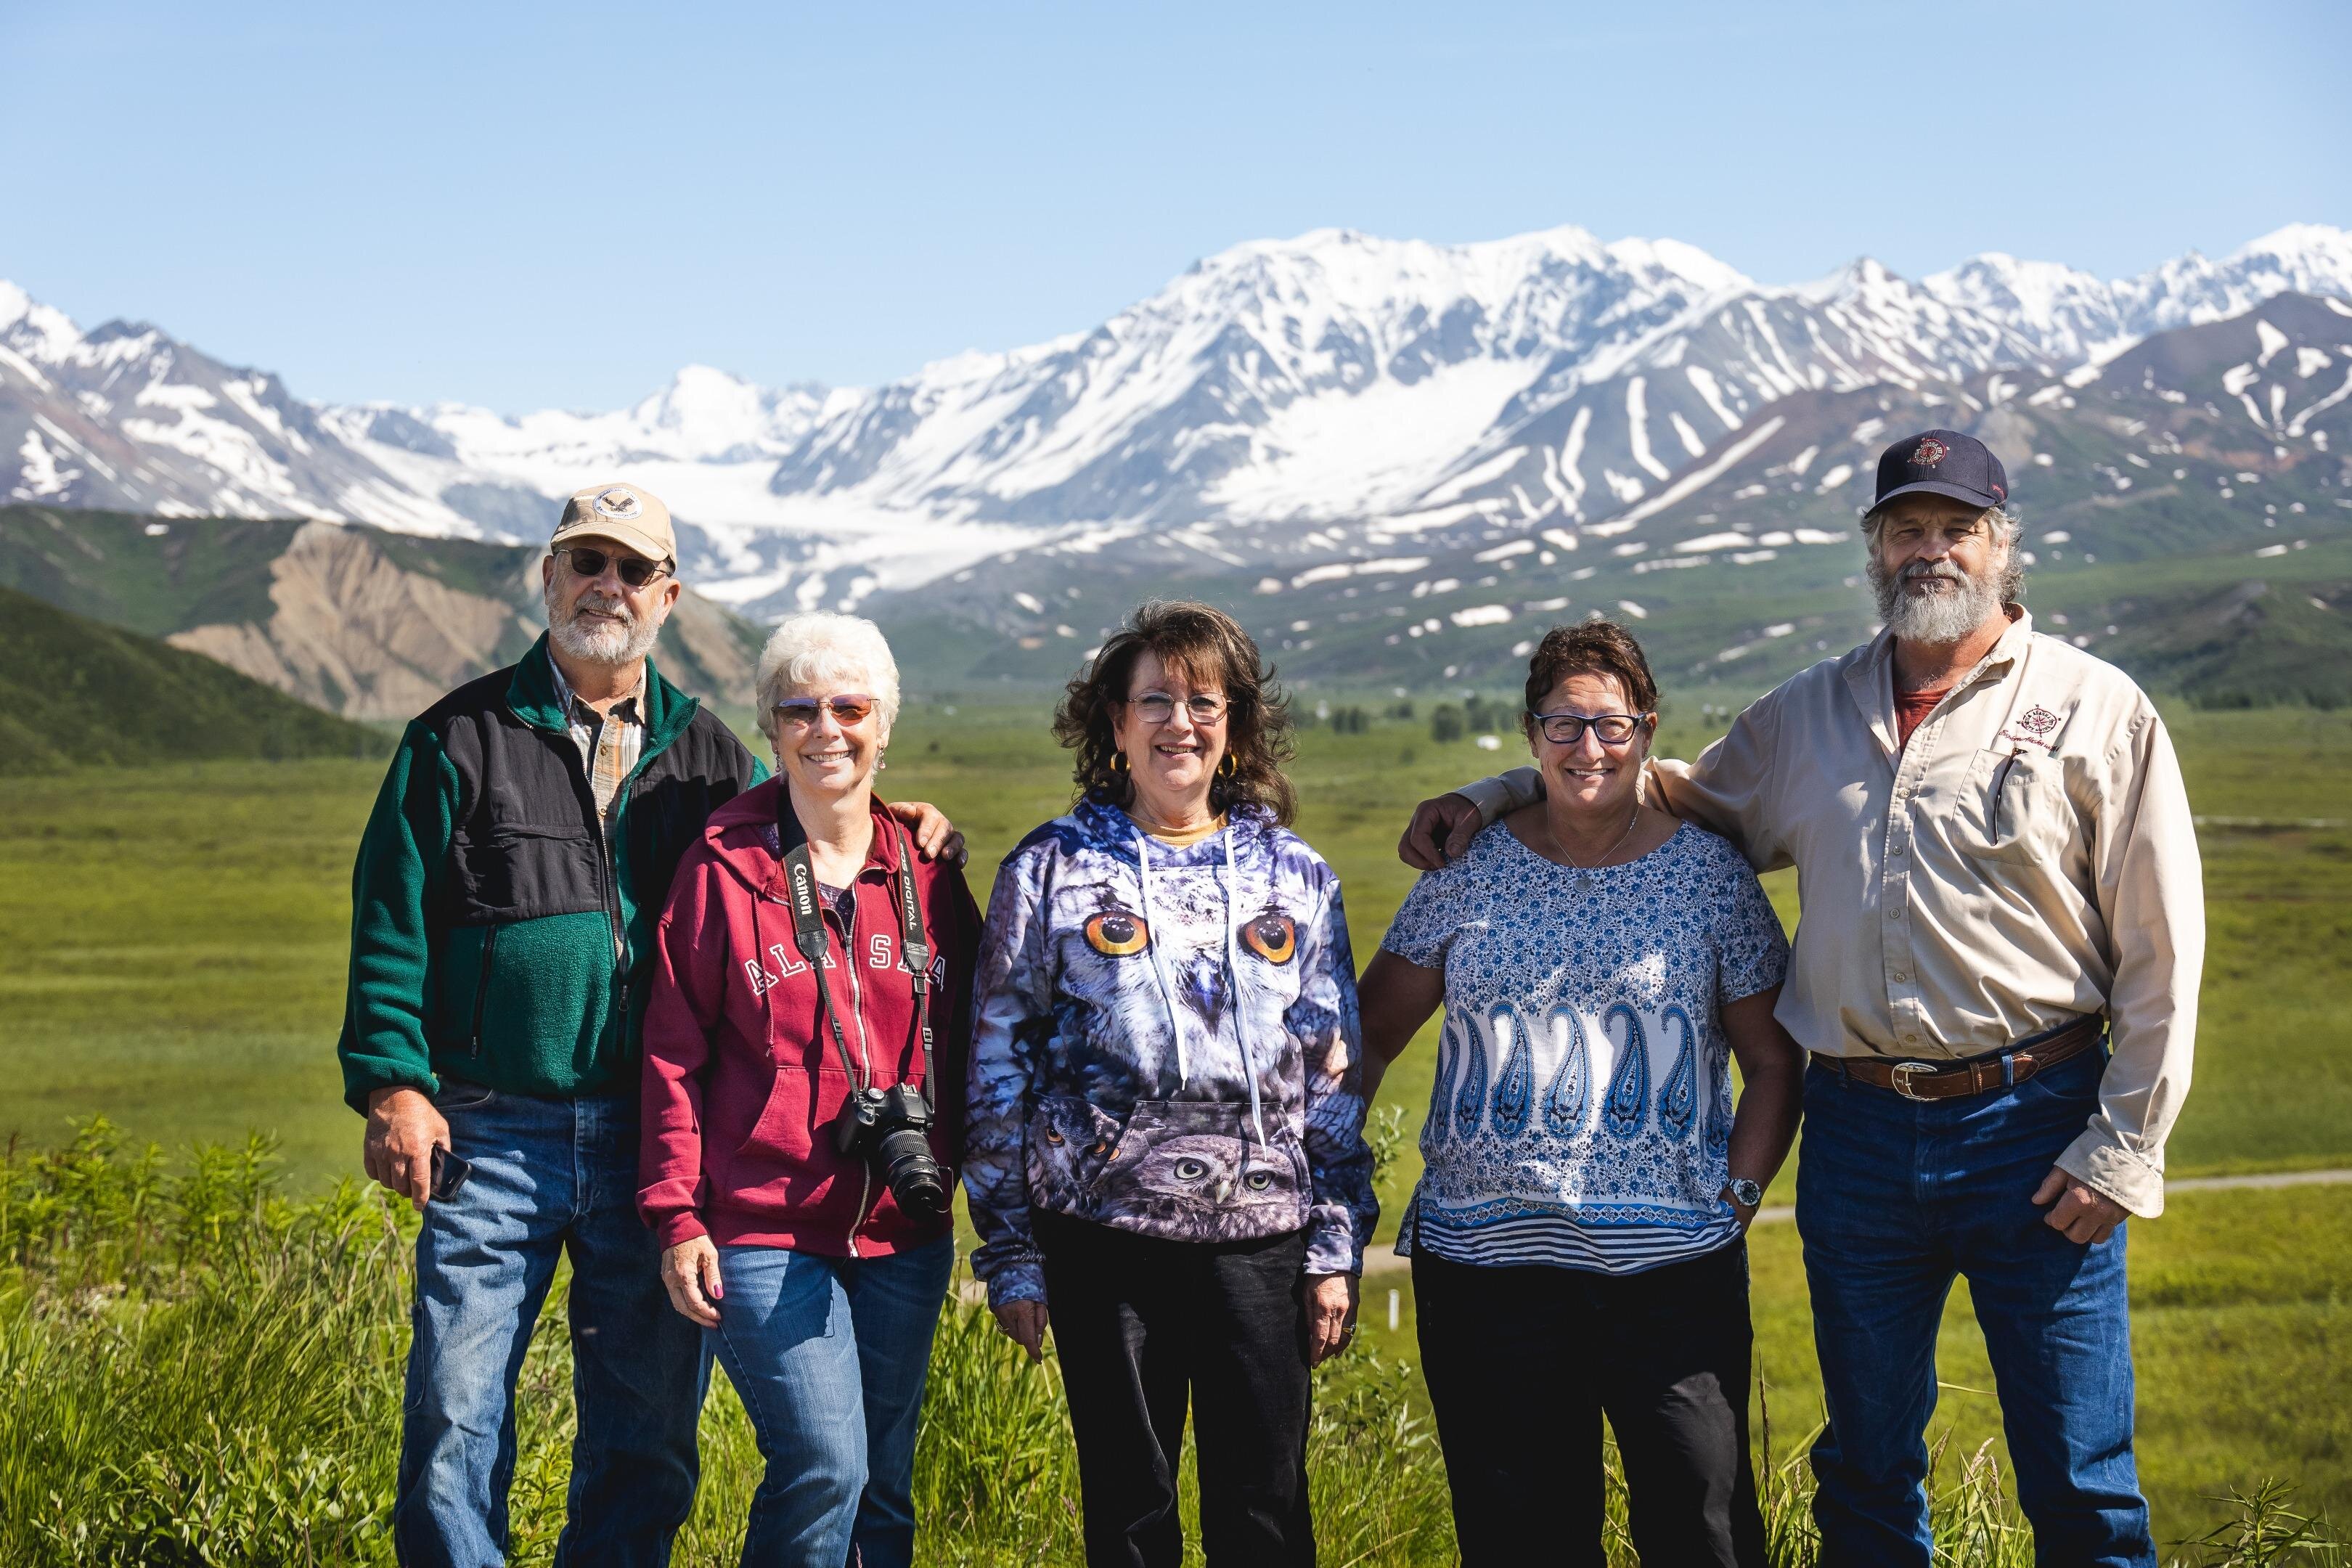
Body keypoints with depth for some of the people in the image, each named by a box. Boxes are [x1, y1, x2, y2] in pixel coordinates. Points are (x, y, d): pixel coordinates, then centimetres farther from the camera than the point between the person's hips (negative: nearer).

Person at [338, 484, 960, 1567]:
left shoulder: (710, 756, 12)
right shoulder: (461, 737, 4)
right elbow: (393, 923, 1)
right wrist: (392, 1082, -9)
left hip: (654, 1142, 3)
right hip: (491, 1136, -2)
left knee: (645, 1437, 8)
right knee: (456, 1416, -5)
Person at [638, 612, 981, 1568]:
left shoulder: (927, 878, 7)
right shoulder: (723, 871, -2)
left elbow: (966, 1049, 14)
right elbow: (673, 1057, -1)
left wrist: (965, 1182, 7)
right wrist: (676, 1217, -6)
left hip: (904, 1237, 4)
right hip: (763, 1231, -4)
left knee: (883, 1487, 8)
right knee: (825, 1465, -16)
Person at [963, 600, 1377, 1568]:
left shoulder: (1296, 878, 8)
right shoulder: (1050, 872, 3)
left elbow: (1338, 1076, 9)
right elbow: (998, 1067, 4)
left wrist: (1338, 1249, 4)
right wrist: (1010, 1252, 0)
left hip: (1260, 1237, 1)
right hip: (1104, 1239, -1)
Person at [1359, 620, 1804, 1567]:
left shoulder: (1709, 874, 5)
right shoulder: (1471, 871, 7)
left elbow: (1774, 1060, 9)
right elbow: (1372, 1031, 12)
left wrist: (1737, 1196, -2)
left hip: (1673, 1269, -1)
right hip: (1487, 1266, 1)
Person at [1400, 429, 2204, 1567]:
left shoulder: (2096, 708, 0)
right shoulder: (1808, 715, 12)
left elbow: (2159, 948, -3)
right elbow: (1681, 796, 28)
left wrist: (2125, 1150, -8)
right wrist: (1496, 797, 17)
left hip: (2034, 1133, -4)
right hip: (1857, 1133, 4)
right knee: (1866, 1473, 14)